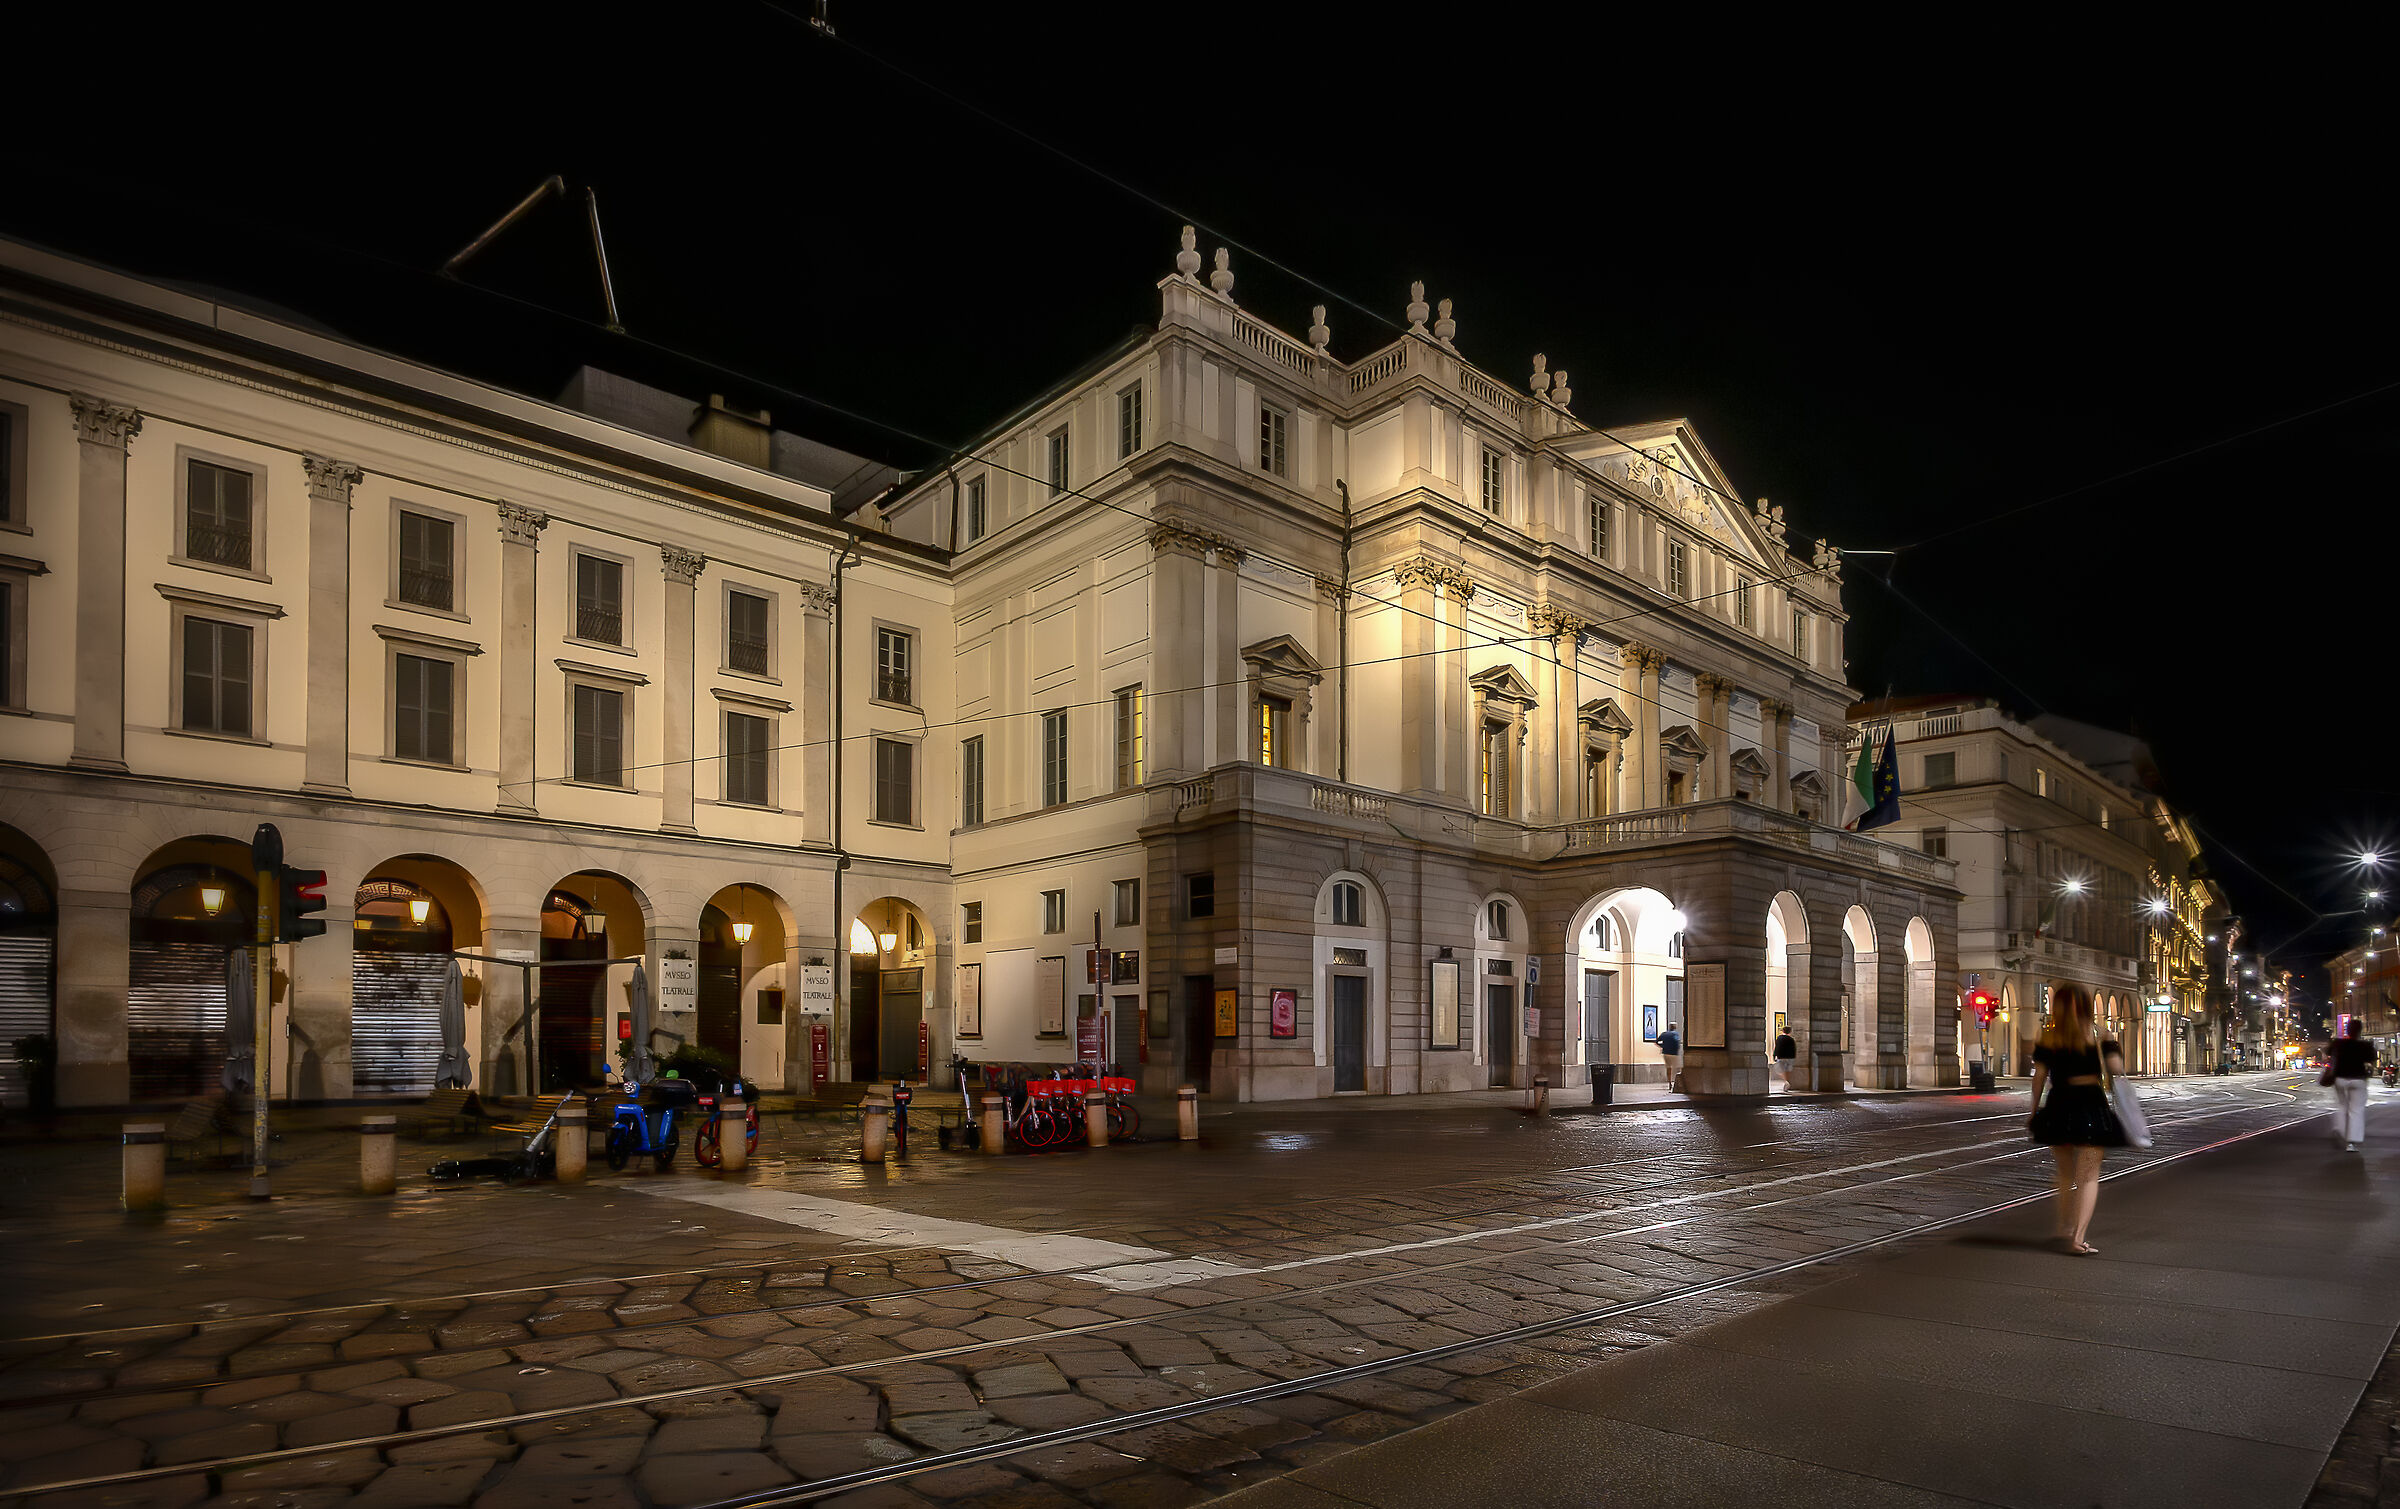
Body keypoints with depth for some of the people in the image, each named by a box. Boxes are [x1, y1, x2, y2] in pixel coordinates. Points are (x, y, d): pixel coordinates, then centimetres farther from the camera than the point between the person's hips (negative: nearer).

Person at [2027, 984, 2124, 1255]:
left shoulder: (2049, 1037, 1)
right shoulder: (2098, 1034, -2)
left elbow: (2039, 1076, 0)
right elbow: (2117, 1068, -9)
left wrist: (2035, 1110, 9)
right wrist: (2115, 1049, 13)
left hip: (2058, 1108, 2)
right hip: (2091, 1107, -2)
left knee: (2066, 1172, 21)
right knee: (2089, 1175, 3)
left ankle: (2064, 1228, 33)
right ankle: (2078, 1237, -8)